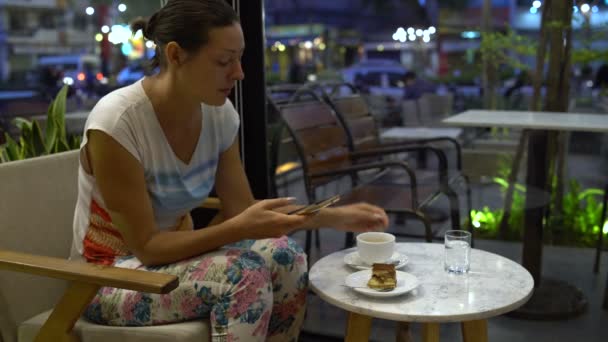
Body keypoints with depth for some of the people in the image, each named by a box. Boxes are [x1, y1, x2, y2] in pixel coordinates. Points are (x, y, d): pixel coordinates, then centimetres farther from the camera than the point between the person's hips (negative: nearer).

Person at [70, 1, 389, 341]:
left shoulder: (220, 113, -9)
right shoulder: (117, 122, -27)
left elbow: (243, 210, -3)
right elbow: (145, 247, -24)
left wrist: (337, 217, -12)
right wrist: (240, 228, -34)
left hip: (173, 250, 6)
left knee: (283, 256, -20)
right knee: (245, 275, -30)